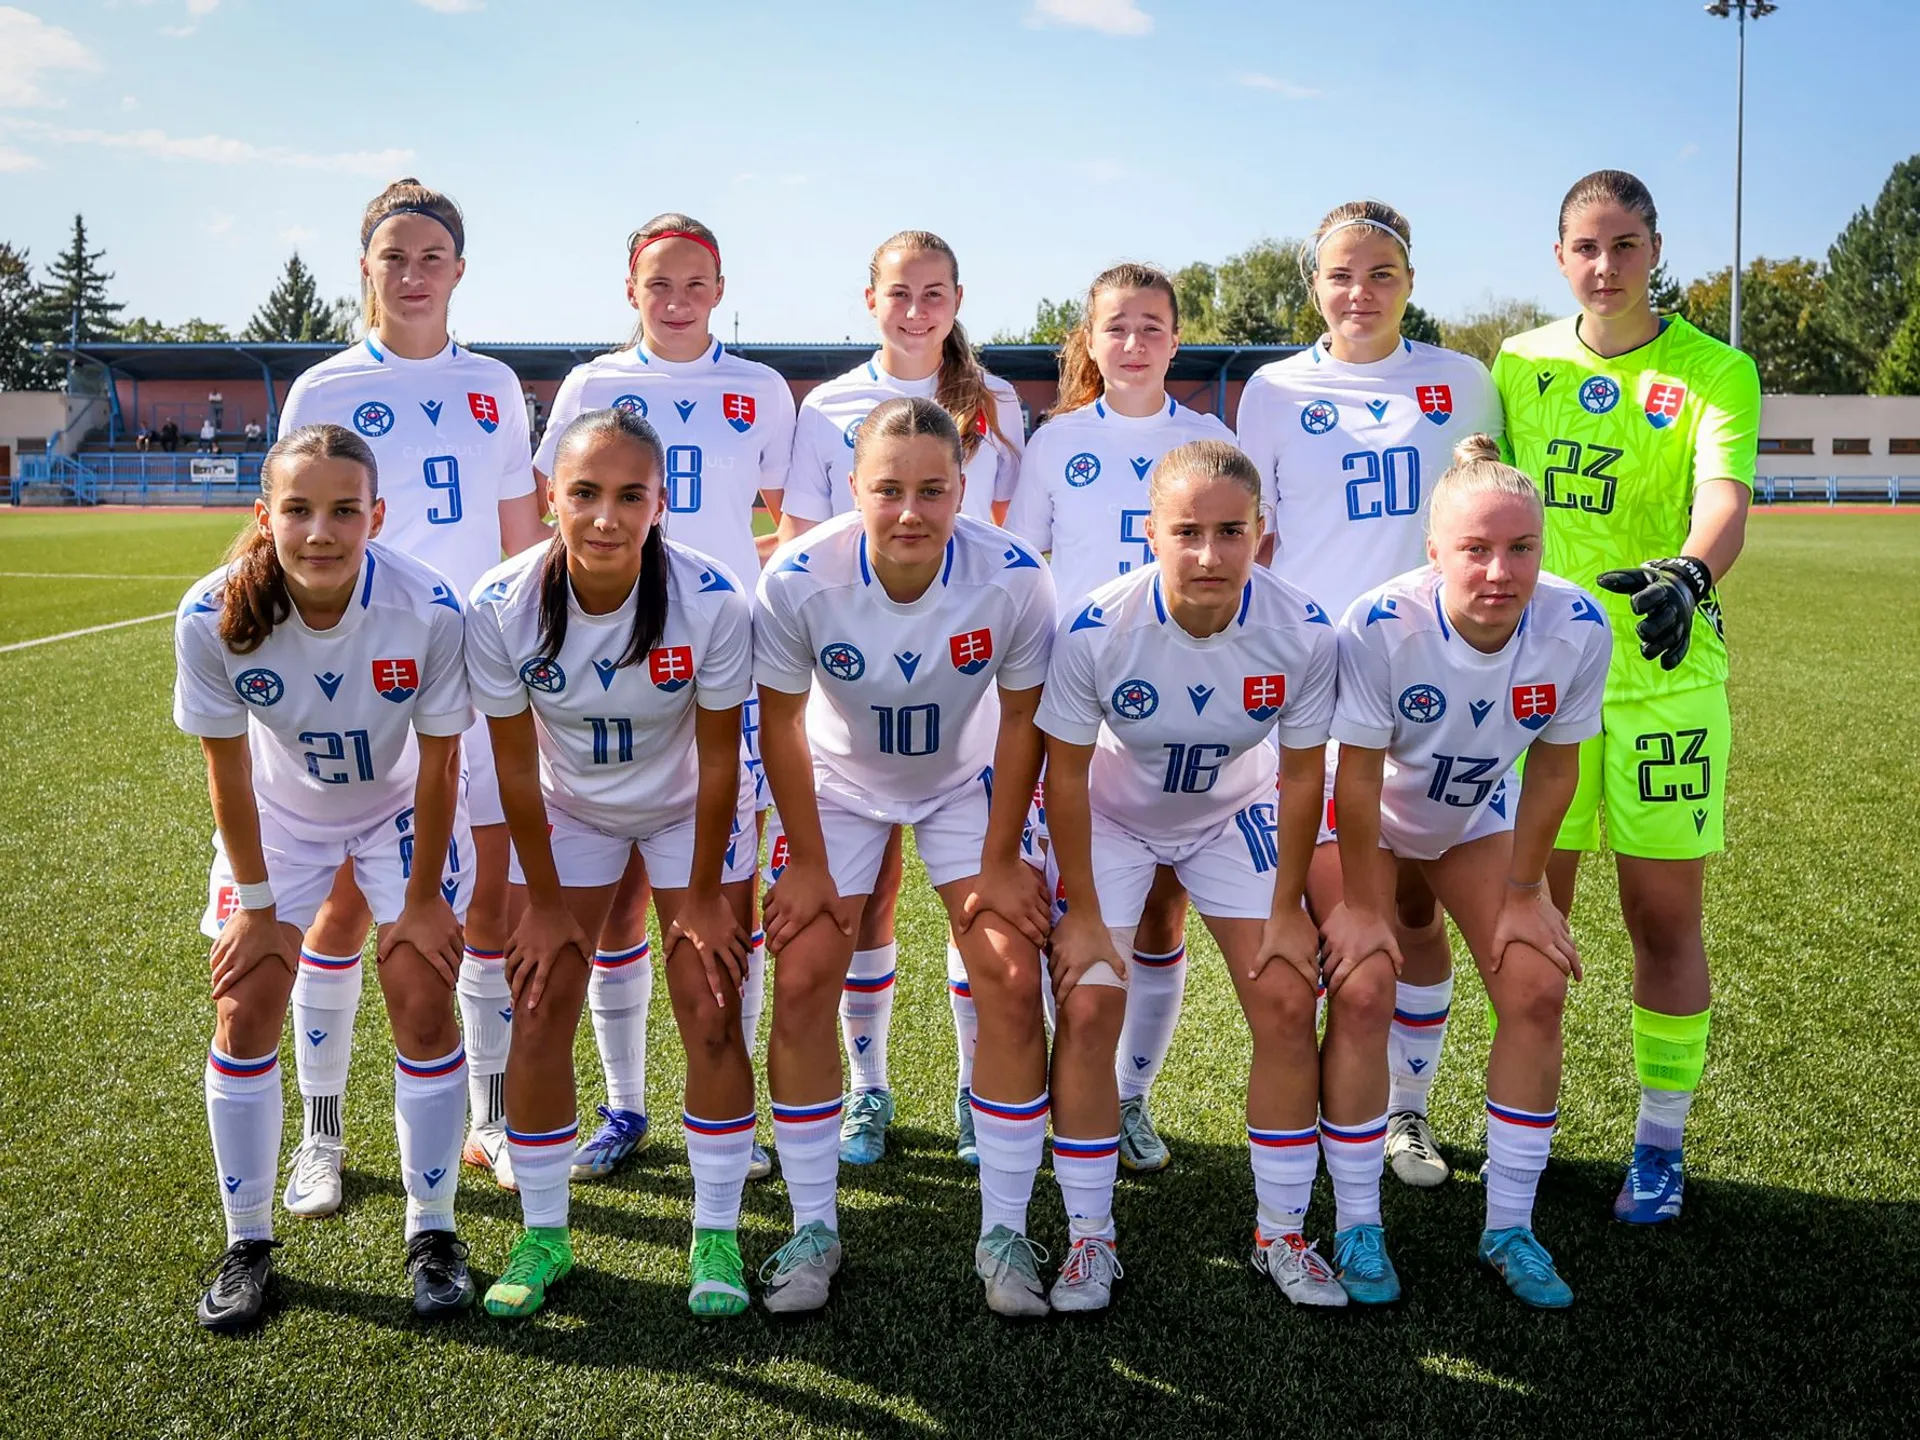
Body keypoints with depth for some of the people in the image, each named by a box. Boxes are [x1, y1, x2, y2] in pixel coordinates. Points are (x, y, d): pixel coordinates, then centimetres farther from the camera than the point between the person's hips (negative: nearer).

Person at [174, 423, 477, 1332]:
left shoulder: (428, 613, -32)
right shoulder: (214, 617, -28)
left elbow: (438, 764, -19)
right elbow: (226, 767, -15)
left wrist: (422, 896, -12)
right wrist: (256, 899, -8)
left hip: (402, 812, -1)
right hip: (279, 816, 2)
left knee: (423, 1005, -7)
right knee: (245, 1012, -2)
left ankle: (432, 1233, 11)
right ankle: (247, 1241, 17)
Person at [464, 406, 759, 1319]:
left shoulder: (711, 602, -31)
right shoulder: (502, 608, -27)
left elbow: (718, 759, -19)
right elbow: (517, 767, -14)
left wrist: (702, 895, -11)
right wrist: (546, 901, -7)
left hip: (690, 809, -1)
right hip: (568, 812, 2)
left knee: (711, 1018, -5)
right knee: (538, 1016, -1)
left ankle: (717, 1236, 12)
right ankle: (544, 1235, 18)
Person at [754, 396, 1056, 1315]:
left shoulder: (1014, 579, -29)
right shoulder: (798, 578, -29)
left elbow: (1021, 719, -14)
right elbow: (781, 723, -15)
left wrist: (1000, 861, -10)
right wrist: (808, 864, -10)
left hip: (968, 783, 0)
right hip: (839, 781, 0)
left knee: (1013, 981, -10)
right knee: (802, 981, -8)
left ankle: (1004, 1234, 6)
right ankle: (812, 1228, 9)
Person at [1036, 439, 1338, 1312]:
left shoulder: (1303, 633, -26)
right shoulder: (1094, 631, -31)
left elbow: (1301, 774, -13)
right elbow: (1066, 774, -19)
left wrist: (1287, 908, -7)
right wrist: (1083, 911, -14)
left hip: (1234, 815, 2)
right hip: (1111, 816, -1)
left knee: (1287, 1004, -5)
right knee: (1086, 1009, -11)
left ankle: (1282, 1235, 14)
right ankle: (1088, 1239, 7)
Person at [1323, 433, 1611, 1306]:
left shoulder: (1577, 629, -26)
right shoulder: (1380, 627, -36)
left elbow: (1553, 769, -12)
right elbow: (1357, 776, -25)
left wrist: (1523, 892, -5)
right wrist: (1359, 904, -18)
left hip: (1475, 815, 4)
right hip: (1361, 817, -3)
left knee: (1537, 988, -5)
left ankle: (1508, 1227, 11)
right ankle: (1357, 1224, 1)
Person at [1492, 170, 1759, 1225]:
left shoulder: (1713, 370, -3)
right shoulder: (1519, 363, 7)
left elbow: (1724, 495, -20)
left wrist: (1690, 572, -41)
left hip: (1662, 674, -2)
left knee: (1664, 919, 4)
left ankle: (1659, 1142, 21)